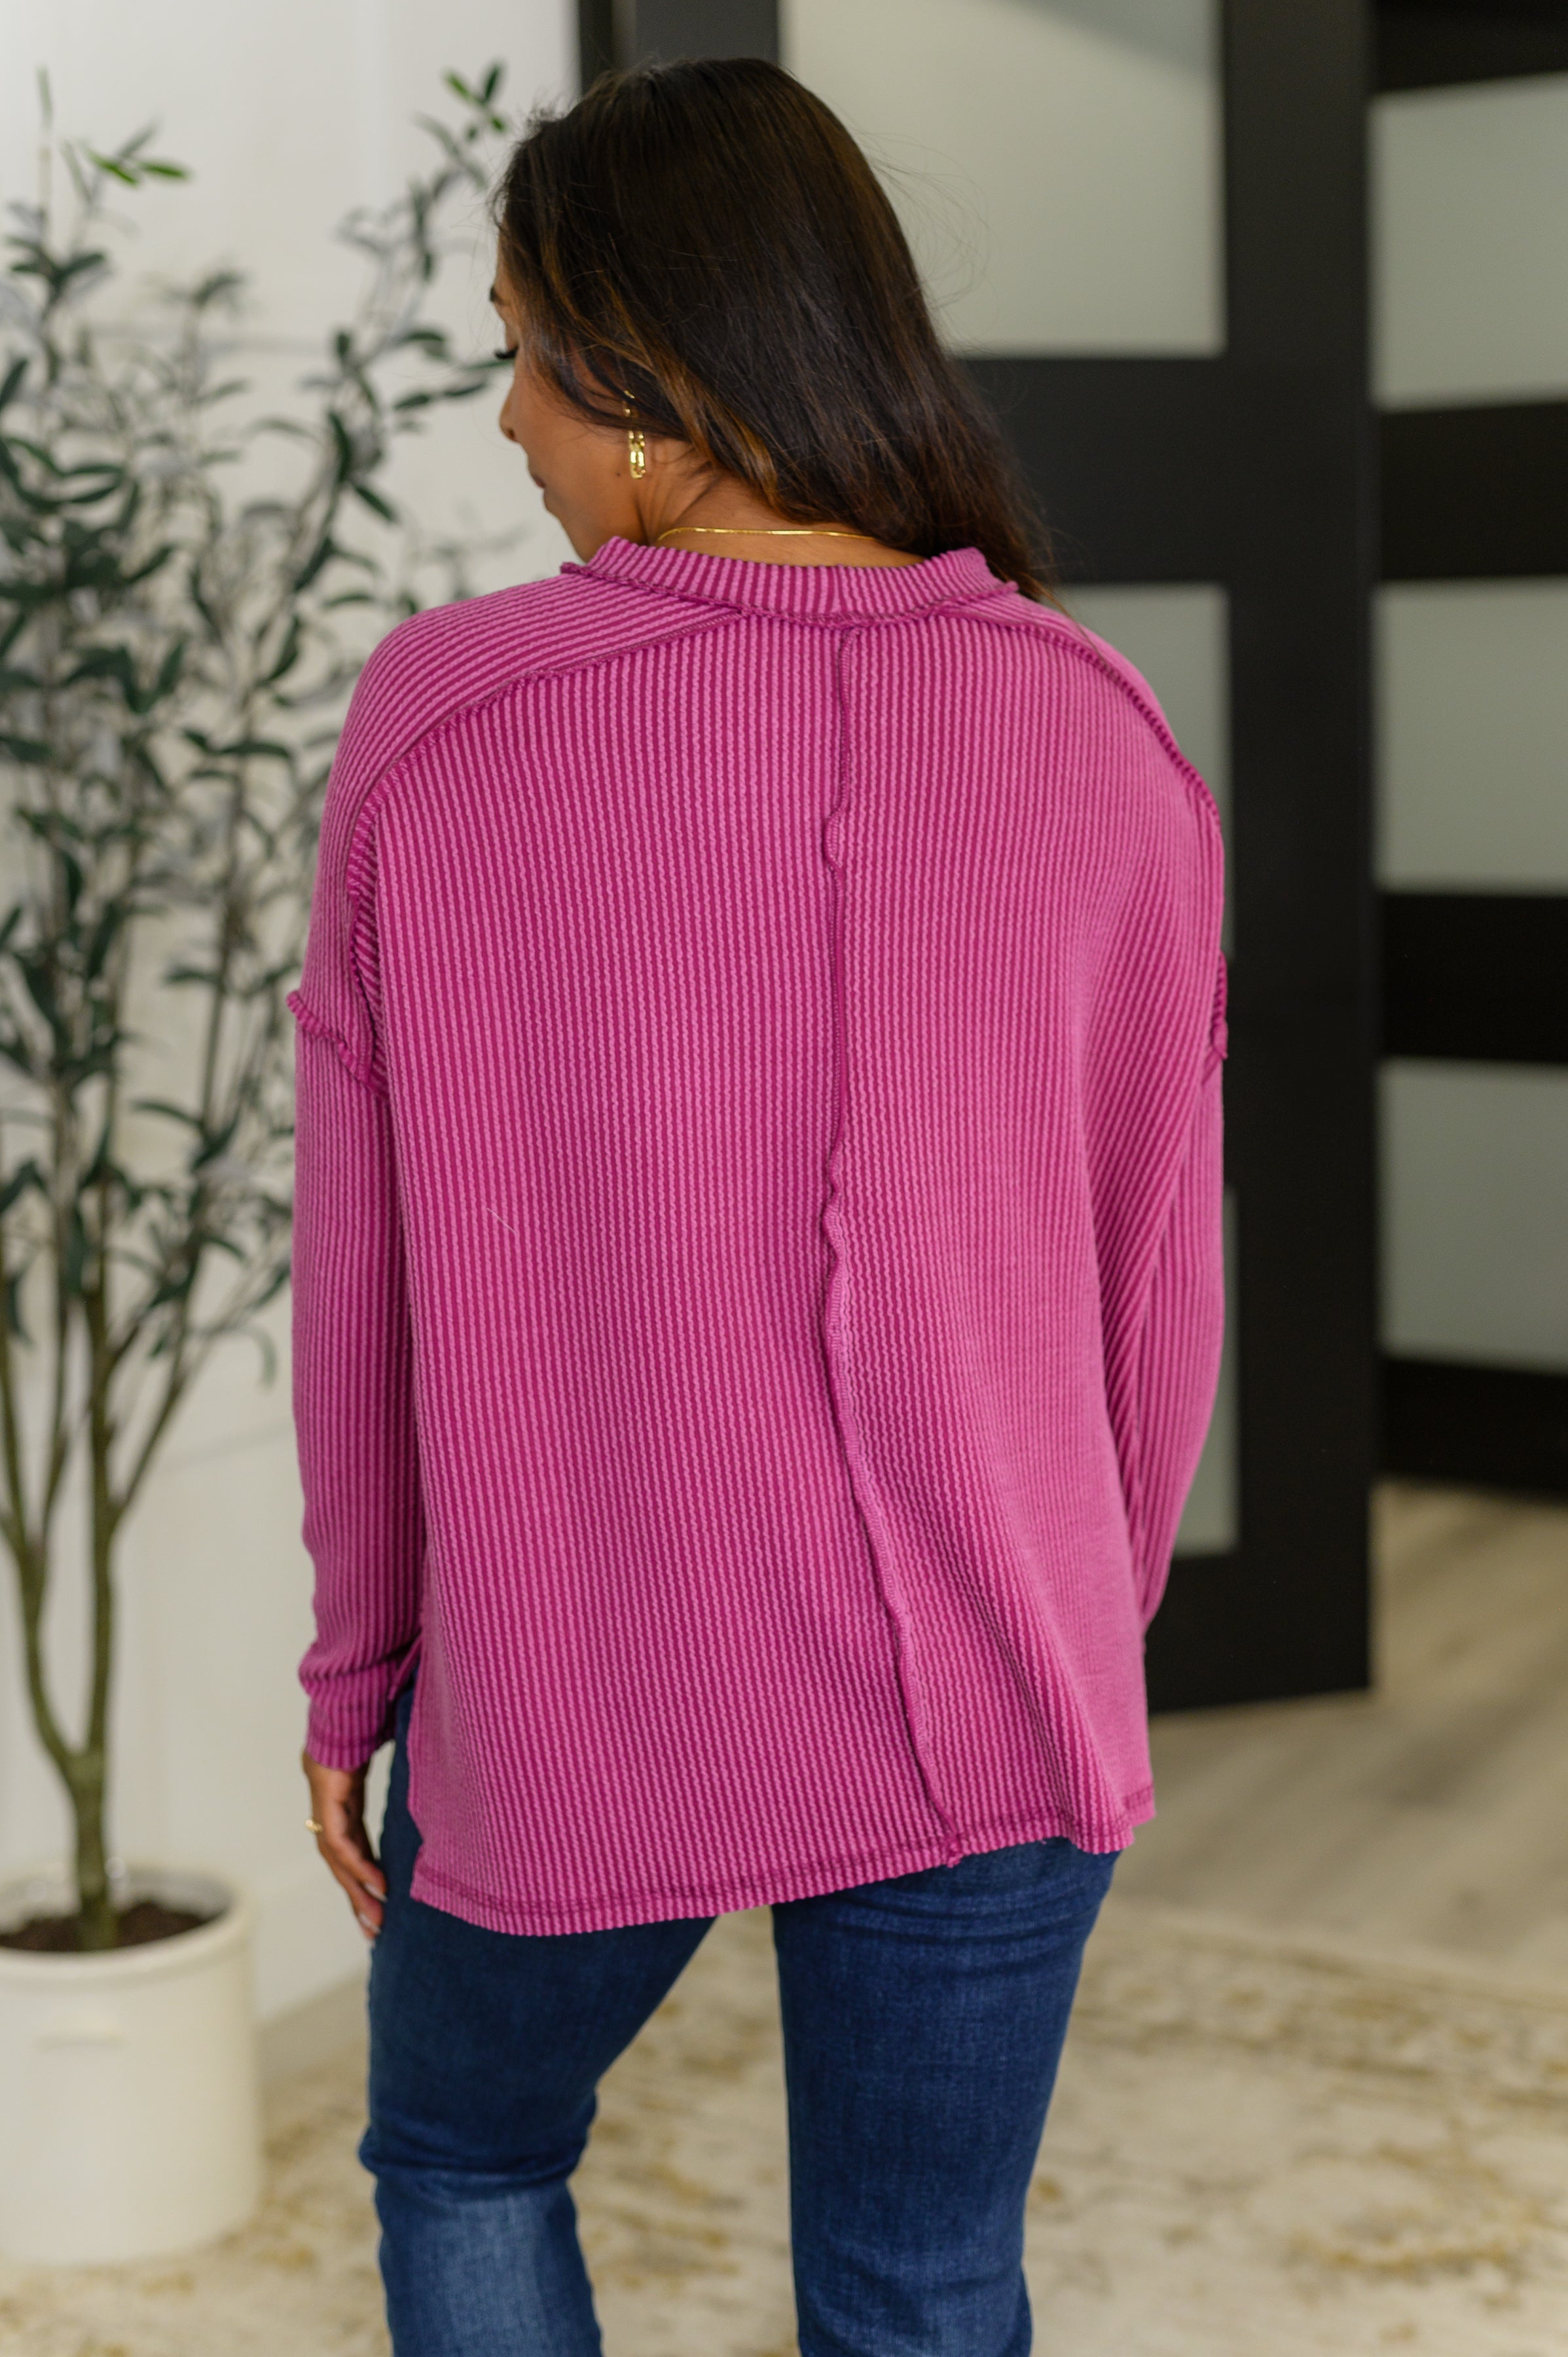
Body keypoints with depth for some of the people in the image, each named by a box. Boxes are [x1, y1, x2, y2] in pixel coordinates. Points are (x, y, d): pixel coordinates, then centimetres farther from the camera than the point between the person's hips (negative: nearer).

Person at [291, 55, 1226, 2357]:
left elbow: (373, 1277, -6)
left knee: (465, 2159, 27)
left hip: (573, 1712, -1)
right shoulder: (1102, 743, -7)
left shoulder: (438, 728, -13)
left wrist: (359, 1664, 9)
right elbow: (1152, 1291, -1)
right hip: (974, 1723, 2)